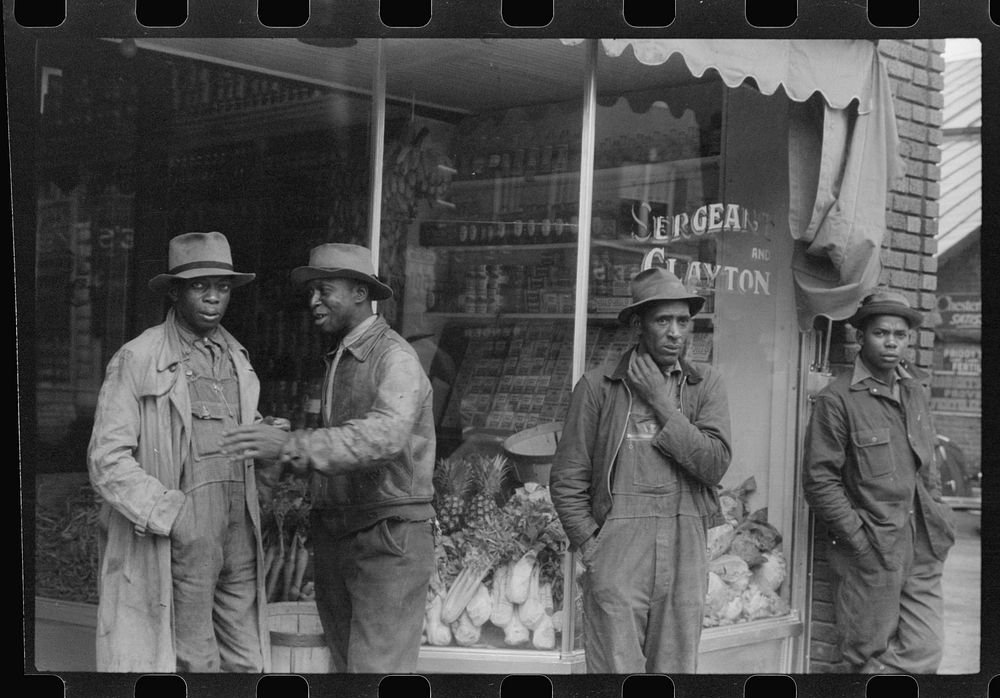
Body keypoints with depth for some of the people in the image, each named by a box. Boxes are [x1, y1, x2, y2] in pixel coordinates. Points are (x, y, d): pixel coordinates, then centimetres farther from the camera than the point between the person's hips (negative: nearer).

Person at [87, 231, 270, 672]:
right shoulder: (136, 361, -6)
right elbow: (107, 460, -10)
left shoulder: (235, 358, 13)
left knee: (246, 661, 8)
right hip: (178, 537, -6)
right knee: (196, 664, 0)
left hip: (238, 533, 6)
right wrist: (172, 516, -17)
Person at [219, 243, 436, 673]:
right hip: (334, 536, 8)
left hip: (389, 539, -8)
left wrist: (292, 445, -37)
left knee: (378, 669, -11)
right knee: (345, 664, 11)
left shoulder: (395, 358, -12)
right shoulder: (337, 360, 16)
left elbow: (384, 435, -31)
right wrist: (295, 460, 4)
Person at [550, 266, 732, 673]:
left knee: (677, 667, 8)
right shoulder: (598, 386, 2)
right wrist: (590, 545, -5)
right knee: (616, 667, -3)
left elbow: (715, 465, -4)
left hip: (685, 551, 2)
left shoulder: (705, 385, 9)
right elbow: (567, 480, 3)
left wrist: (663, 403, -6)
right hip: (616, 550, -2)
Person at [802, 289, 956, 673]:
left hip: (922, 552, 6)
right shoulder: (837, 399, -10)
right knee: (873, 657, 4)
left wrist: (938, 518, 11)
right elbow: (819, 480, -11)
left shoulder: (914, 392, 13)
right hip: (871, 554, -6)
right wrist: (860, 538, -14)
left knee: (925, 654, 3)